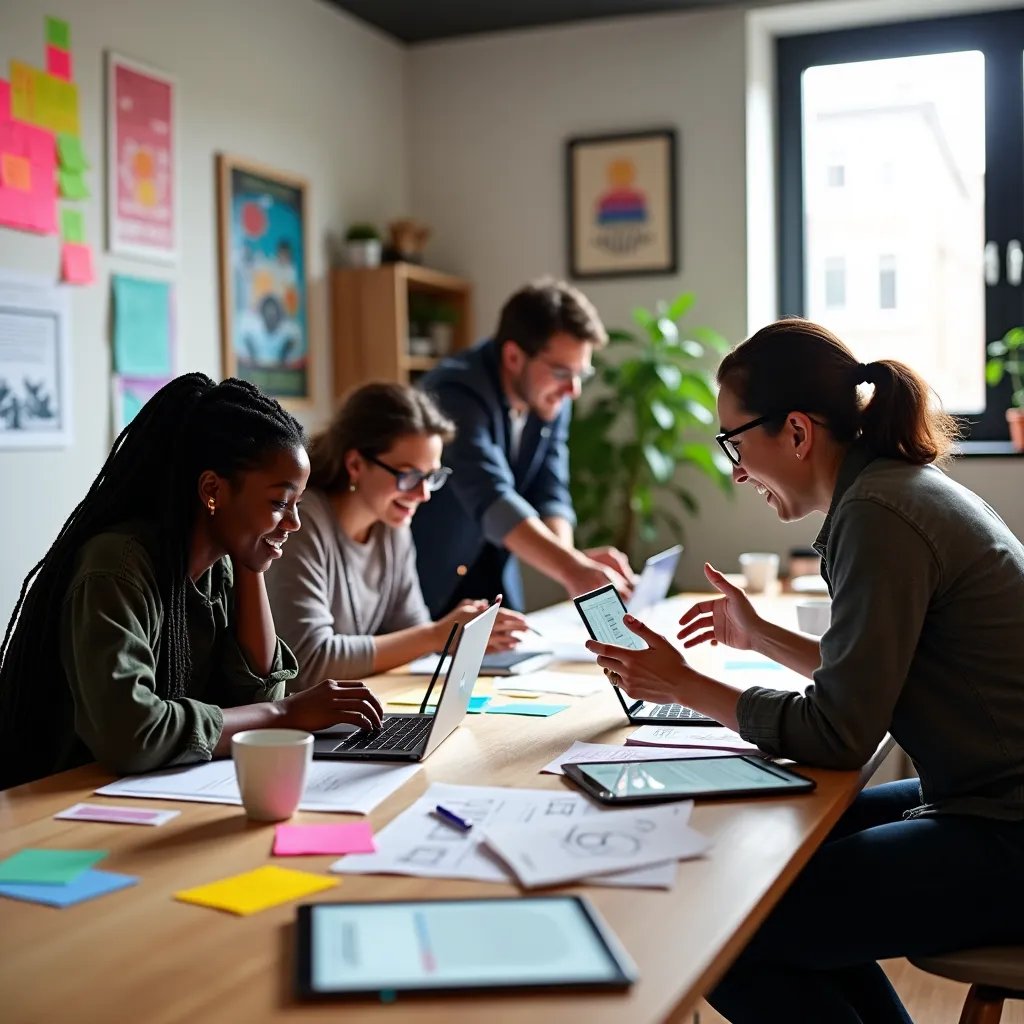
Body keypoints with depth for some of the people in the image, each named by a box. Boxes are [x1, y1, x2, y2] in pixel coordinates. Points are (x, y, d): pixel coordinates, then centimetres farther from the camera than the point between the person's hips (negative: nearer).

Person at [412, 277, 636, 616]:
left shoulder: (550, 398, -4)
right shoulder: (458, 393, -26)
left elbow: (549, 493, -6)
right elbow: (492, 500, -38)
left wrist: (572, 560, -26)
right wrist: (572, 569, -50)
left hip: (491, 579, 6)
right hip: (417, 582, -6)